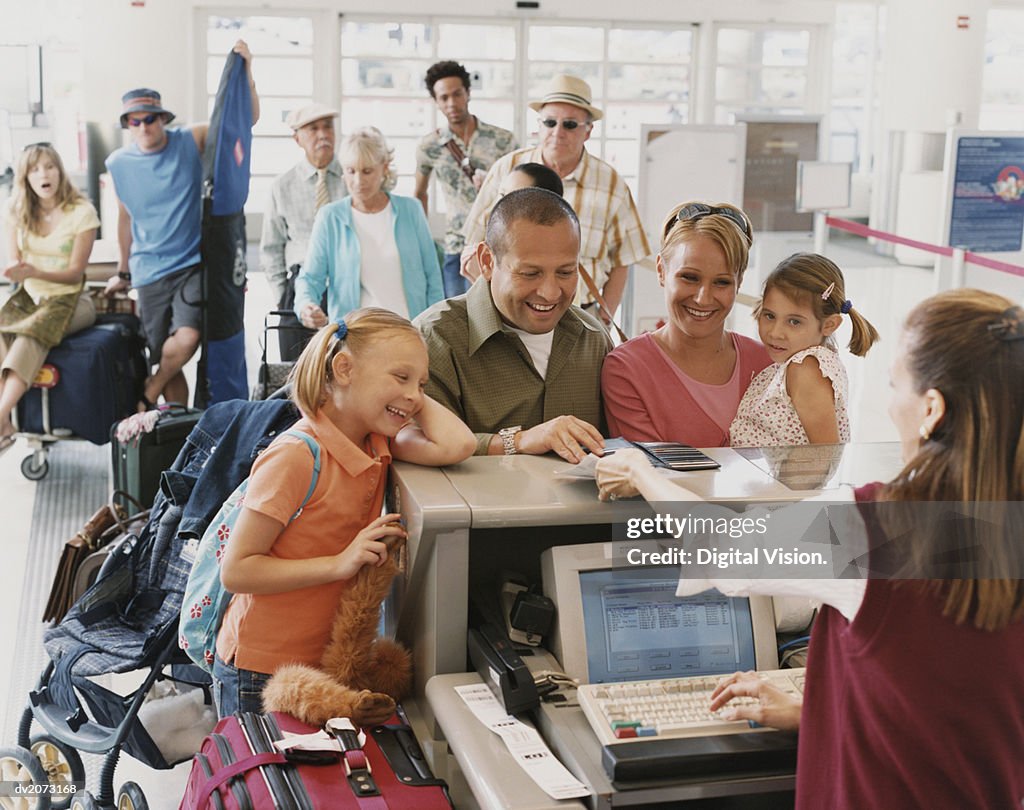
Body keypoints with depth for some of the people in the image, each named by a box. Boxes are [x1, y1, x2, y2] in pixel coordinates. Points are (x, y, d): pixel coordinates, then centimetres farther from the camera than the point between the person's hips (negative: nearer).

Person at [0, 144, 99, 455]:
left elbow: (75, 272, -9)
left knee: (32, 333, -35)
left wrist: (34, 272, -26)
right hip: (29, 296, 4)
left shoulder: (82, 212, -8)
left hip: (69, 299, -4)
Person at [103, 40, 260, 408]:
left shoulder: (190, 141, -3)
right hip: (150, 272, 2)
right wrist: (123, 272, 24)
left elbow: (247, 118, -4)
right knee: (166, 361, 4)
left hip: (193, 264, -2)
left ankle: (147, 396, 3)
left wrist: (245, 69, -18)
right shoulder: (119, 164, 1)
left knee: (187, 339, -22)